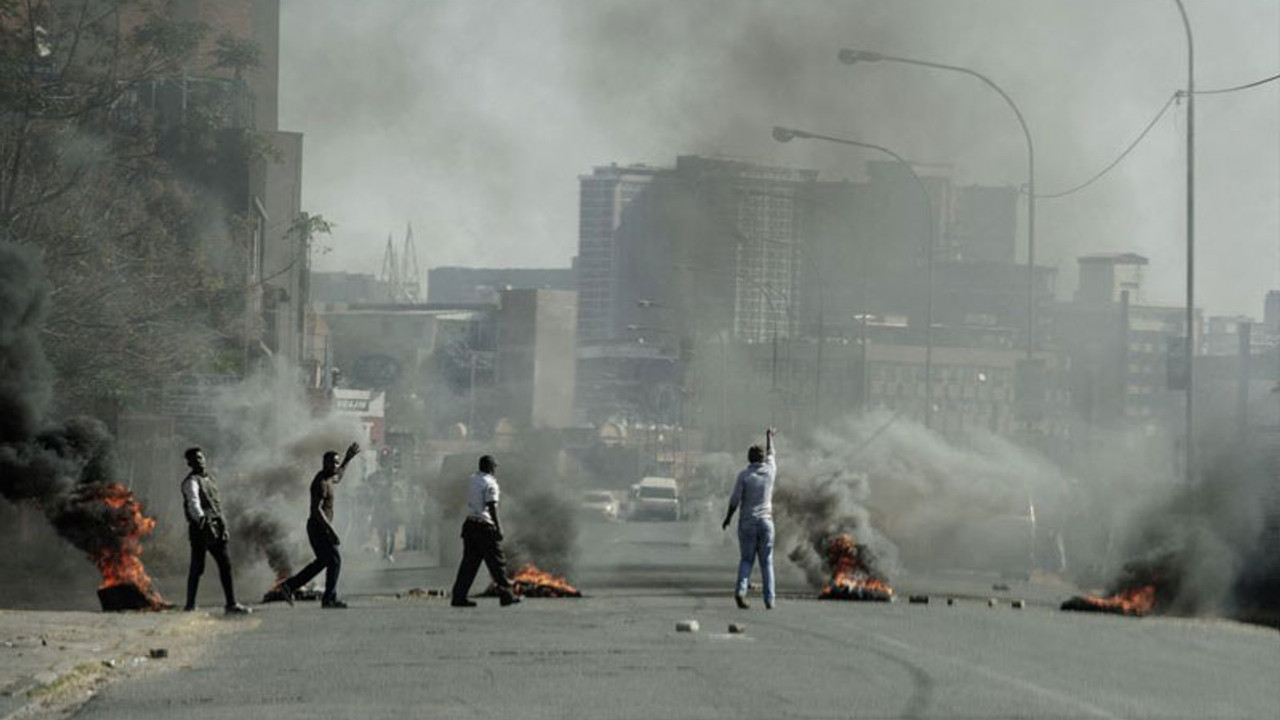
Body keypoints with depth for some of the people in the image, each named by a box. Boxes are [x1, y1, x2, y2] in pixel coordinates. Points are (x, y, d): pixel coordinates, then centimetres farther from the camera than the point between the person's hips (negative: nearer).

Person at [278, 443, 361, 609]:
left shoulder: (327, 477, 11)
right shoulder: (321, 483, -19)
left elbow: (337, 479, 38)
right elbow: (316, 509, -27)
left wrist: (348, 459, 34)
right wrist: (331, 530, -29)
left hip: (319, 527, 10)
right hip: (320, 528, -10)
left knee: (322, 562, 17)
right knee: (334, 561, -5)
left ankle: (289, 586, 16)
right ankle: (329, 598, -1)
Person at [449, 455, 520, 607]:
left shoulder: (471, 480, 13)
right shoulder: (490, 484, -10)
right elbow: (492, 507, -15)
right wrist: (498, 527, -14)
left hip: (470, 524, 7)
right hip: (485, 526, -7)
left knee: (469, 561, 6)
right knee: (497, 562, 0)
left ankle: (459, 597, 1)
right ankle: (506, 596, 4)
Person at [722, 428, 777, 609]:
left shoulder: (744, 475, -7)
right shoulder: (770, 471, 1)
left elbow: (735, 499, -7)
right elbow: (771, 454, 22)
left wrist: (728, 518, 6)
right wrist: (769, 436, 40)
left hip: (747, 522, -1)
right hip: (766, 520, 1)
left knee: (746, 560, 7)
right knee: (767, 562, 6)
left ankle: (740, 590, -16)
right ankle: (769, 600, 1)